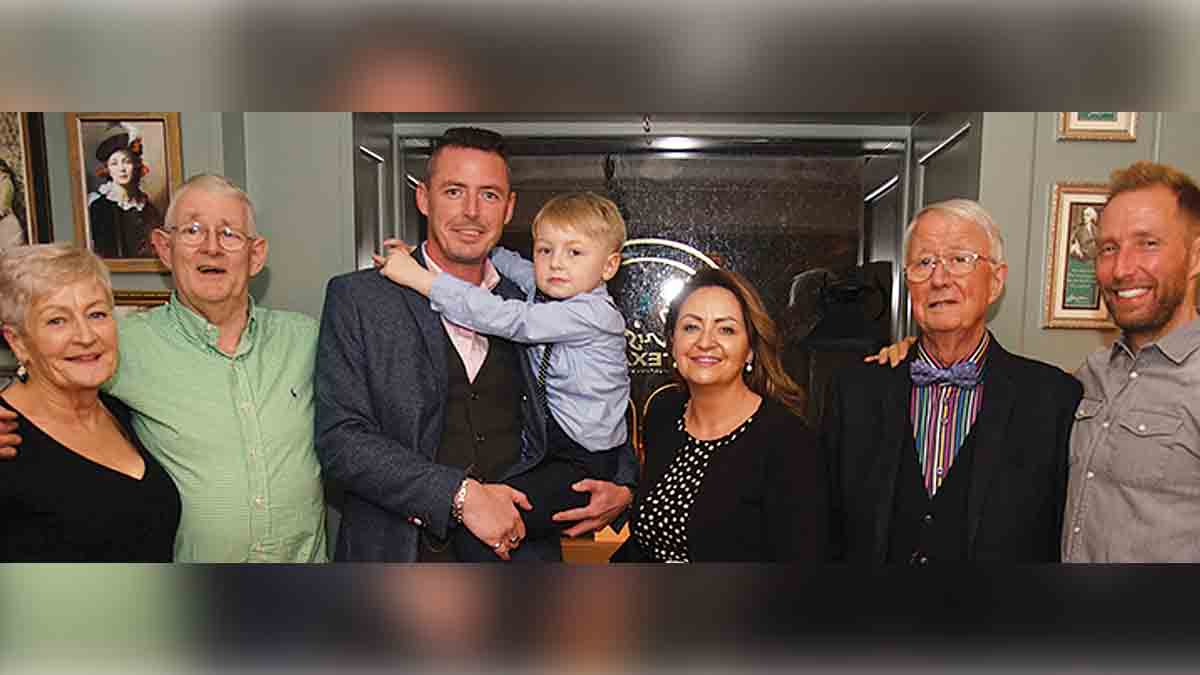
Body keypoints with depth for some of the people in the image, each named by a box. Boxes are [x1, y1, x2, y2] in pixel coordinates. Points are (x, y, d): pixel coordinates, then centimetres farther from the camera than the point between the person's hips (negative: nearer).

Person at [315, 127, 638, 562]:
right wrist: (459, 494, -23)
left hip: (521, 547, 3)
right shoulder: (357, 298, -7)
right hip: (406, 554, -3)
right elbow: (340, 439, -14)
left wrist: (622, 485, -5)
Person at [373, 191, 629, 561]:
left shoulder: (593, 313, -20)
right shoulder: (546, 292, 5)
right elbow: (512, 263, 19)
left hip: (584, 465, -9)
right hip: (547, 444, 9)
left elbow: (505, 319, -27)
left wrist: (420, 278, -23)